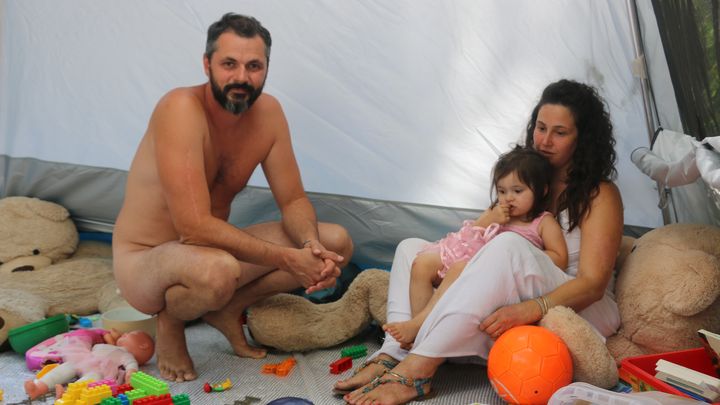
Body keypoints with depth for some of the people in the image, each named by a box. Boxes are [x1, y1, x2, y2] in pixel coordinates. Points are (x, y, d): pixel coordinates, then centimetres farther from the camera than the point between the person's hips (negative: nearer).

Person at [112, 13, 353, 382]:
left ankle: (229, 309, 6)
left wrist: (312, 246, -24)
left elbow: (293, 201, -2)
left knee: (336, 243, -5)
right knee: (217, 271, -41)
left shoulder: (268, 112, -7)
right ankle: (170, 320, -4)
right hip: (143, 260, -6)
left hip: (214, 248, 6)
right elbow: (194, 226, -32)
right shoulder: (181, 109, -26)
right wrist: (288, 259, -30)